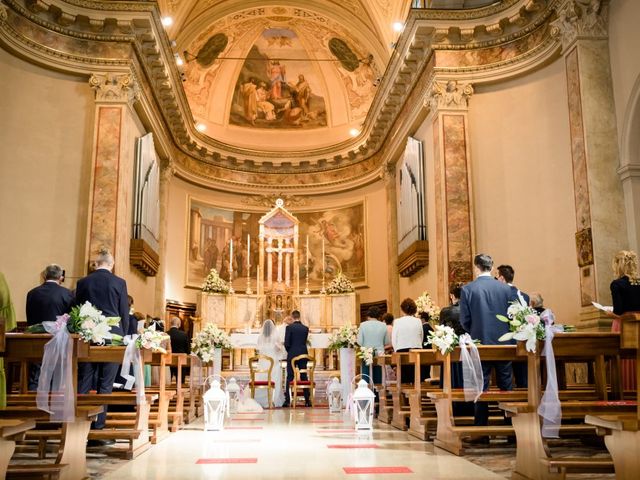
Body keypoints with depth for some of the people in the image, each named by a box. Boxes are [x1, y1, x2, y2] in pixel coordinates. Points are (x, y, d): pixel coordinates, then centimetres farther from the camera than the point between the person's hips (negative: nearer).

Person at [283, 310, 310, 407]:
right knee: (304, 377, 8)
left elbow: (286, 343, -10)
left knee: (290, 377, 2)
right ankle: (307, 400, 7)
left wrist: (289, 351, 7)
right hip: (303, 355, 3)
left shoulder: (289, 327, -8)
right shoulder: (305, 328, 4)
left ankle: (287, 400, -1)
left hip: (292, 355, -3)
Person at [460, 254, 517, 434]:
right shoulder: (506, 288, 0)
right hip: (504, 344, 2)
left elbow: (464, 320, -5)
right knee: (506, 387, 11)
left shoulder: (467, 289, -6)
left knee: (480, 388, 5)